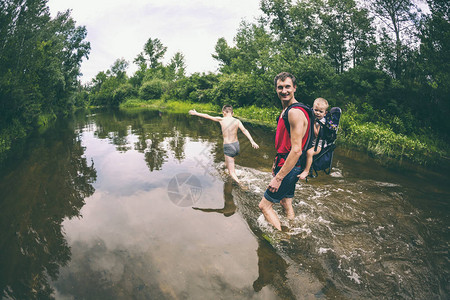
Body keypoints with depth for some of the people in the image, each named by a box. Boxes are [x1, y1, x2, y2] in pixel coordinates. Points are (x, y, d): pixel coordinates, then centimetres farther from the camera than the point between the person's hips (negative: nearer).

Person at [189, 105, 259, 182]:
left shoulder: (221, 120, -6)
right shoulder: (237, 121, -2)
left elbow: (207, 116, 4)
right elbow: (244, 130, -13)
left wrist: (196, 113, 17)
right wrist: (252, 141, -18)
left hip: (228, 147, -4)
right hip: (236, 145, 4)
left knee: (232, 172, -2)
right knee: (227, 164, 34)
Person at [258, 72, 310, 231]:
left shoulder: (295, 112, -21)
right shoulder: (286, 110, 11)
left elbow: (296, 150, -26)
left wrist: (278, 177, -23)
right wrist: (277, 162, 25)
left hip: (290, 167, -10)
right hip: (286, 164, 10)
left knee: (265, 205, -2)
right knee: (285, 202, 22)